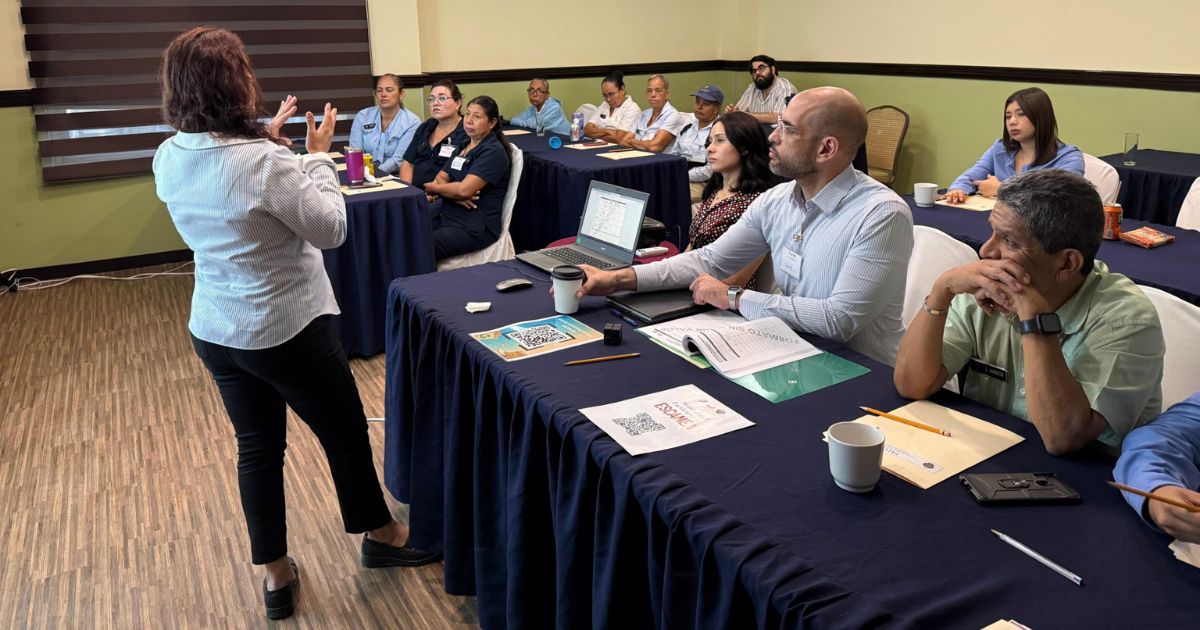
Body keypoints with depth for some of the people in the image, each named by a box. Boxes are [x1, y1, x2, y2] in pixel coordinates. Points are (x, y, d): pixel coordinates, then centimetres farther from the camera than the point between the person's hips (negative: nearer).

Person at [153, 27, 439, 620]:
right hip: (287, 330, -7)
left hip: (214, 330, 7)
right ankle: (380, 535, 37)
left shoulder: (169, 159, -3)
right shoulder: (267, 163, -27)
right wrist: (318, 155, -6)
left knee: (257, 445, 18)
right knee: (345, 433, 15)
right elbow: (331, 228, -15)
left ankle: (275, 574, 30)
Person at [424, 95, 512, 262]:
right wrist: (454, 194, -11)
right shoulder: (464, 145, 18)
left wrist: (432, 187, -2)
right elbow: (440, 179, 13)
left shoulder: (493, 152, -9)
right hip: (446, 213, 8)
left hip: (476, 227, -8)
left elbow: (464, 190, -20)